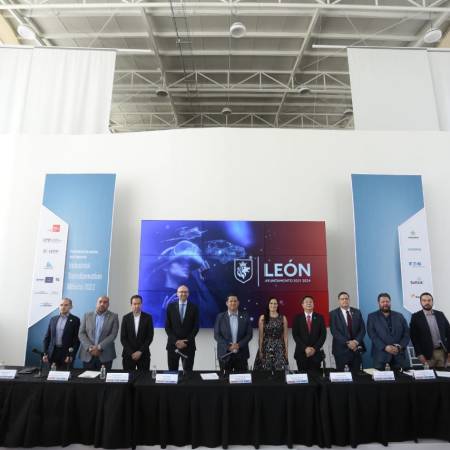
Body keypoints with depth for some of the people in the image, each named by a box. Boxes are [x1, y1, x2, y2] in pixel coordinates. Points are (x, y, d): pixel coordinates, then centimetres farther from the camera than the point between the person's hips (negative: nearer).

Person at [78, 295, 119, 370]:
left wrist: (99, 347, -14)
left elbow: (113, 335, -5)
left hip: (105, 355, -1)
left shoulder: (113, 317, 3)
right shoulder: (87, 315, 9)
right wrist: (89, 347, -10)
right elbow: (81, 334, 3)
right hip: (88, 354, 2)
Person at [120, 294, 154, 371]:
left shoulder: (148, 317, -2)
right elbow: (123, 338, -1)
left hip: (143, 354, -1)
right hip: (128, 354, 1)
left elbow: (150, 337, -3)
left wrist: (140, 351, -9)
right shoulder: (126, 318, 1)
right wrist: (131, 353, -8)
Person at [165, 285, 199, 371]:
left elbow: (196, 327, -1)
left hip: (188, 345, 0)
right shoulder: (171, 306, 2)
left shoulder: (194, 307, 1)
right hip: (173, 344, 1)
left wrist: (186, 341, -10)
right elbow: (167, 327, 1)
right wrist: (176, 341, -10)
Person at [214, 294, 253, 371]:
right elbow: (216, 335, -2)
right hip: (225, 354, -1)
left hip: (241, 354, 1)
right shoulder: (220, 317, 2)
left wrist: (239, 345, -12)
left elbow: (249, 334, 2)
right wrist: (228, 346, -13)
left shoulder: (245, 316, 4)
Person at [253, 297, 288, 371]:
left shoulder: (283, 318, 3)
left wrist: (286, 350, 1)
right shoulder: (263, 318, 1)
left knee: (280, 370, -3)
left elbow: (285, 336, 5)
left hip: (279, 347, 1)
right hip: (266, 347, -1)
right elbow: (261, 336, 1)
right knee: (265, 370, -1)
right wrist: (260, 351, -3)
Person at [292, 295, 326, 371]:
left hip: (316, 353, 1)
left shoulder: (319, 317, 5)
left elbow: (323, 335, 1)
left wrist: (315, 348, -9)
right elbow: (295, 335, -2)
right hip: (301, 353, 0)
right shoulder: (297, 318, 3)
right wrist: (305, 348, -12)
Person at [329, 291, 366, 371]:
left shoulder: (357, 312, 8)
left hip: (356, 348, 3)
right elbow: (334, 331, -10)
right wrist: (347, 342, -17)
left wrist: (356, 341, -11)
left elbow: (362, 329, 3)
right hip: (341, 349, -3)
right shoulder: (333, 313, -2)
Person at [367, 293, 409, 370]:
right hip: (381, 355, -2)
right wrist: (385, 347, -16)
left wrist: (399, 347, -8)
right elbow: (372, 335, -4)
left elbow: (406, 334, 8)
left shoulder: (399, 316, 14)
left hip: (399, 354, 3)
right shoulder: (372, 317, 5)